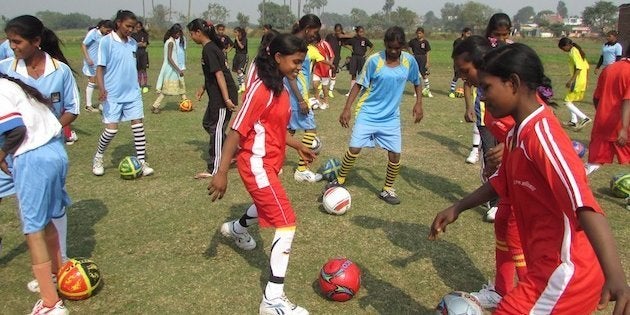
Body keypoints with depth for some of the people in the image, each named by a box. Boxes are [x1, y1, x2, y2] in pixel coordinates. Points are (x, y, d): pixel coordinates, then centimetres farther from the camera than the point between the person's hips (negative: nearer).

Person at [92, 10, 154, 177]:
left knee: (138, 125, -2)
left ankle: (142, 162, 4)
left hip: (133, 93, 5)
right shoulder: (106, 41, -9)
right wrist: (102, 88, -24)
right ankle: (97, 158, 20)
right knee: (111, 129, -4)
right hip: (113, 95, -5)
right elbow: (100, 68, -11)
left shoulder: (133, 43, 7)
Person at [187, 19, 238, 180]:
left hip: (222, 97, -10)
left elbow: (219, 74, -23)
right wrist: (203, 88, 29)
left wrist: (227, 99, -25)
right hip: (216, 96, 10)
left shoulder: (208, 50, -17)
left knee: (216, 130, -2)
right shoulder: (211, 47, 13)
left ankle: (213, 169, 8)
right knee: (208, 123, 20)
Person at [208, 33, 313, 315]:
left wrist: (298, 146, 21)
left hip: (271, 162, 10)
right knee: (287, 223, -12)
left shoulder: (280, 88, 7)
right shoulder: (261, 89, -21)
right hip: (257, 165, -10)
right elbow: (237, 131, -23)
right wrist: (222, 173, -24)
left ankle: (236, 228, 65)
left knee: (268, 205, 34)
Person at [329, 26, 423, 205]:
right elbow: (359, 84, -6)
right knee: (354, 148, -8)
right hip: (368, 113, -3)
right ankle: (340, 181, 15)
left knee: (395, 154, 0)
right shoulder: (374, 60, -13)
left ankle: (387, 190, 21)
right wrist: (347, 109, -11)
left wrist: (419, 104, 4)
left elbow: (416, 83, 14)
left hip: (391, 117, 3)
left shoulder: (409, 61, -4)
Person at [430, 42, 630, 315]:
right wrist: (457, 208, 22)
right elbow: (501, 182, 20)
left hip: (565, 272, -9)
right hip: (546, 264, 9)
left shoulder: (542, 132, -23)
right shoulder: (516, 134, 5)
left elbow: (583, 202, -34)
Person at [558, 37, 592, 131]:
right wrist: (585, 80, 22)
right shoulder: (579, 50, 15)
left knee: (567, 102, -6)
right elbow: (587, 67, 17)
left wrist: (571, 80, -24)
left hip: (577, 82, -10)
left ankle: (585, 118, -13)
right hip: (582, 81, 10)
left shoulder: (573, 52, -13)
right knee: (570, 100, 21)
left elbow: (579, 67, -23)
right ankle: (573, 121, 25)